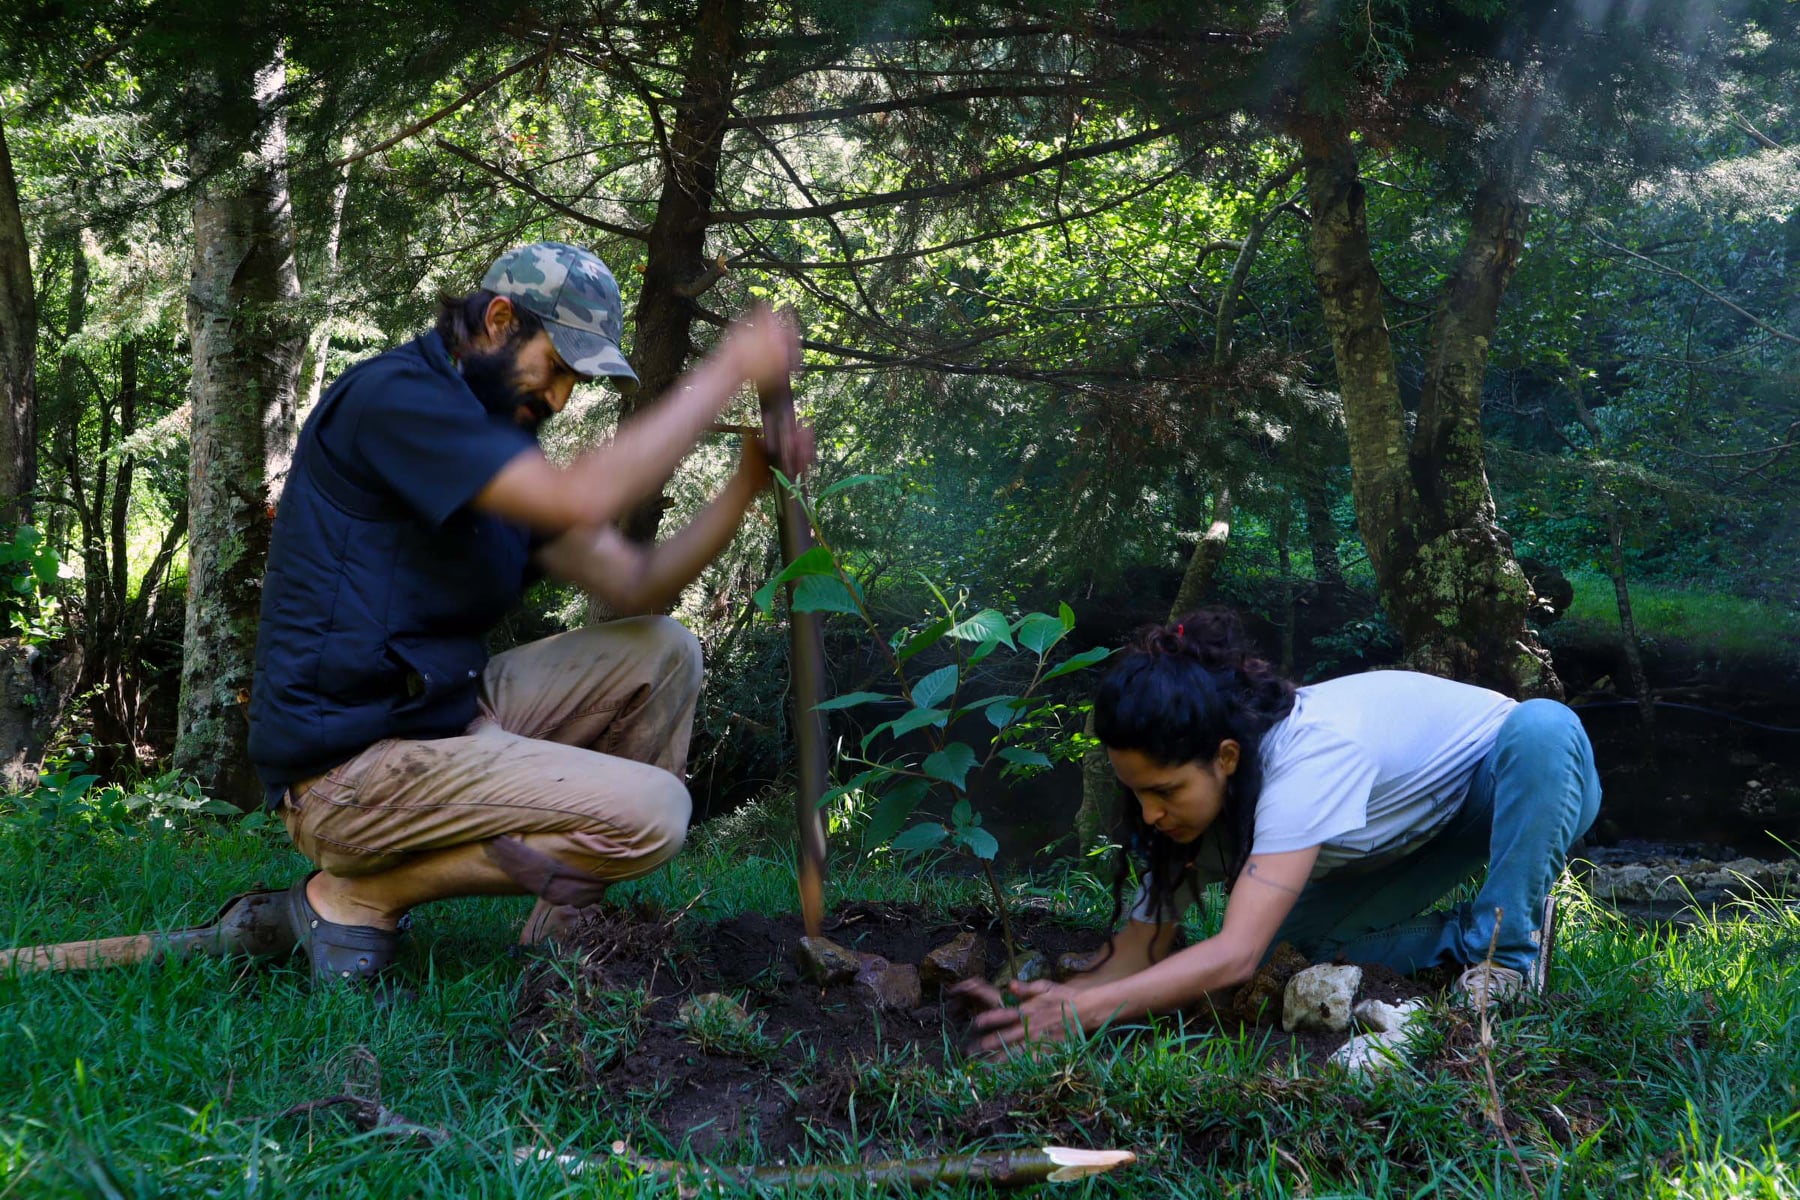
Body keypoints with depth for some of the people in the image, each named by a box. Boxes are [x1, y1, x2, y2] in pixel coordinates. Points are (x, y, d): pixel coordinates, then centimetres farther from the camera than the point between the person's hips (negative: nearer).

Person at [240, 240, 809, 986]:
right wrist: (726, 372, -21)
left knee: (661, 654, 8)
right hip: (351, 767, -10)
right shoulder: (394, 396, -15)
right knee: (653, 813, -17)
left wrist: (749, 483, -2)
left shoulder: (498, 453, 15)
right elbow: (583, 501, -27)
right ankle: (357, 896, -6)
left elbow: (636, 586, 11)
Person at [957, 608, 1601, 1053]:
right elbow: (1136, 959, -18)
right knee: (1291, 935, -18)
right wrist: (1042, 1003, -36)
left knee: (1542, 722, -39)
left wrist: (1079, 1012, -49)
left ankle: (1506, 954, -23)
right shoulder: (1187, 789, -18)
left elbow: (1234, 957, -46)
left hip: (1523, 777, -5)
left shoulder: (1310, 750, -41)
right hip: (1419, 836, 5)